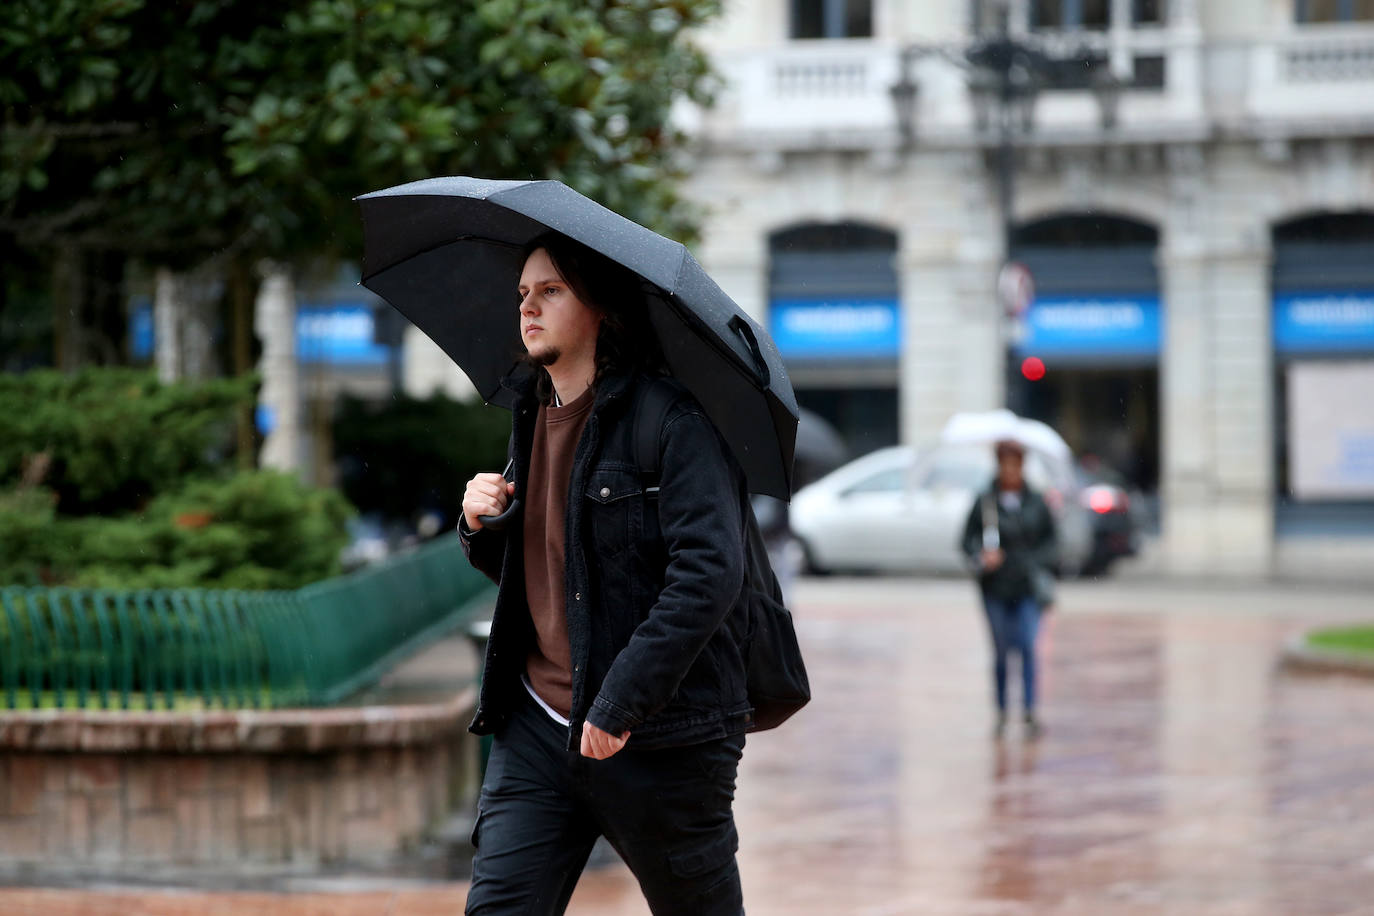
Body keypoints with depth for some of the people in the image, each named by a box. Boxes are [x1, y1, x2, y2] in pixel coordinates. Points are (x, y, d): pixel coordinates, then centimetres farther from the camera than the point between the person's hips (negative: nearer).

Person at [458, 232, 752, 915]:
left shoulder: (673, 420, -10)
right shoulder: (531, 417, 13)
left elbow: (708, 575, -21)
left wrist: (618, 702, -24)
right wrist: (481, 528, 1)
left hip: (658, 741, -6)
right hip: (536, 729, 6)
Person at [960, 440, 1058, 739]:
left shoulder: (1035, 503, 4)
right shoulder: (985, 502, 0)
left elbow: (1050, 542, 11)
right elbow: (969, 540, 1)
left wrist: (1036, 563, -6)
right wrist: (982, 557, -19)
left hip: (1027, 590, 0)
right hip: (995, 589, 0)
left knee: (1027, 646, -12)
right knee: (1001, 651, 6)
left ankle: (1030, 711, -13)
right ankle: (1002, 711, 21)